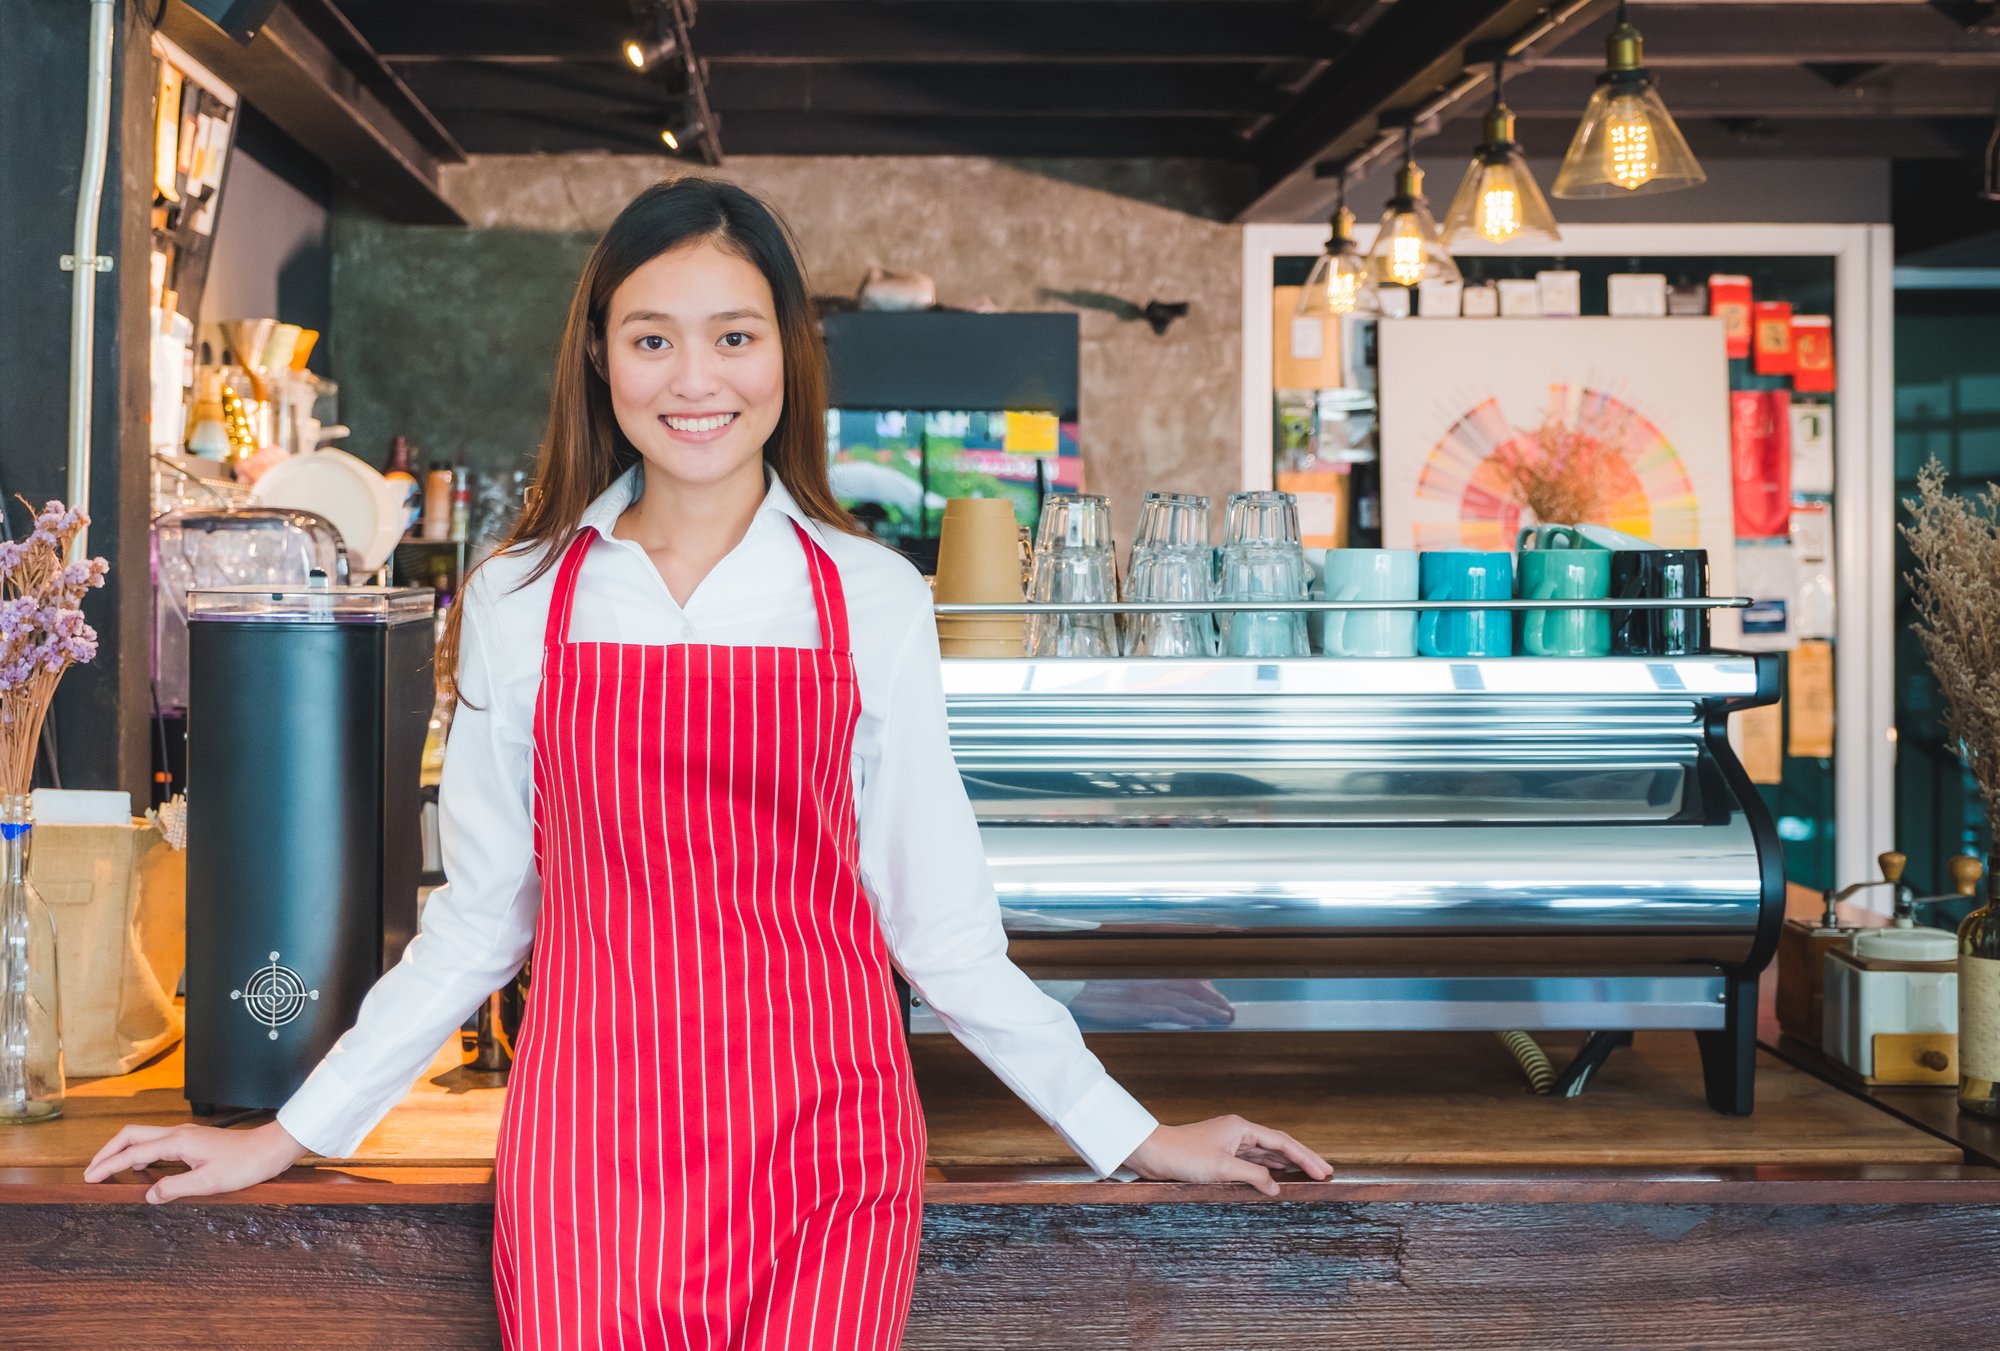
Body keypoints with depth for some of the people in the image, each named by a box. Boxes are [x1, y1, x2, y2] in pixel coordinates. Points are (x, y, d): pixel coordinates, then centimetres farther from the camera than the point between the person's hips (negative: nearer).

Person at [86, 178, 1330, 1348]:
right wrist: (296, 1133, 13)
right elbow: (480, 917, 11)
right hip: (594, 1140, 1)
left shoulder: (873, 598, 1)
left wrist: (1131, 1134, 7)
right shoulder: (519, 599, 3)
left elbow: (936, 915, 7)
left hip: (821, 1140, 0)